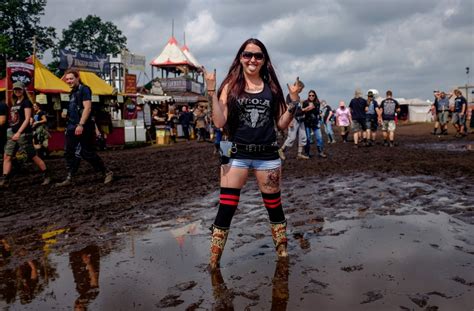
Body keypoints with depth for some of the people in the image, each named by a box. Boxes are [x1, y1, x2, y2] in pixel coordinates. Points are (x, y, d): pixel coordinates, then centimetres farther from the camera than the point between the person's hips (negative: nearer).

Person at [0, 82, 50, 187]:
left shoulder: (26, 102, -7)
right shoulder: (14, 103, 16)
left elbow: (27, 119, -16)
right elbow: (13, 119, 20)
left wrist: (19, 132, -23)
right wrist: (10, 132, 17)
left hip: (23, 134, -8)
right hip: (12, 133, 8)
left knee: (33, 156, -2)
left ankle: (46, 176, 9)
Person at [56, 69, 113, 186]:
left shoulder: (84, 89, -9)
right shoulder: (73, 92, 17)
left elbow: (87, 108, -18)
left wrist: (80, 125, -23)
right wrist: (67, 114, 11)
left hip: (83, 127, -9)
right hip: (72, 127, 9)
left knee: (88, 153, -6)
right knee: (69, 153, 8)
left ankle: (107, 173, 6)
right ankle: (69, 179, 13)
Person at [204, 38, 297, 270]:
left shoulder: (271, 87, 6)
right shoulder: (231, 86, 1)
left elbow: (282, 124, 7)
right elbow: (220, 122, -8)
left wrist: (294, 101, -4)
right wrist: (212, 92, -13)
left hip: (267, 155, 2)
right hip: (237, 154, -2)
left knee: (274, 207, 12)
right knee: (225, 209, -2)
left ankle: (283, 254, 32)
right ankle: (213, 263, 11)